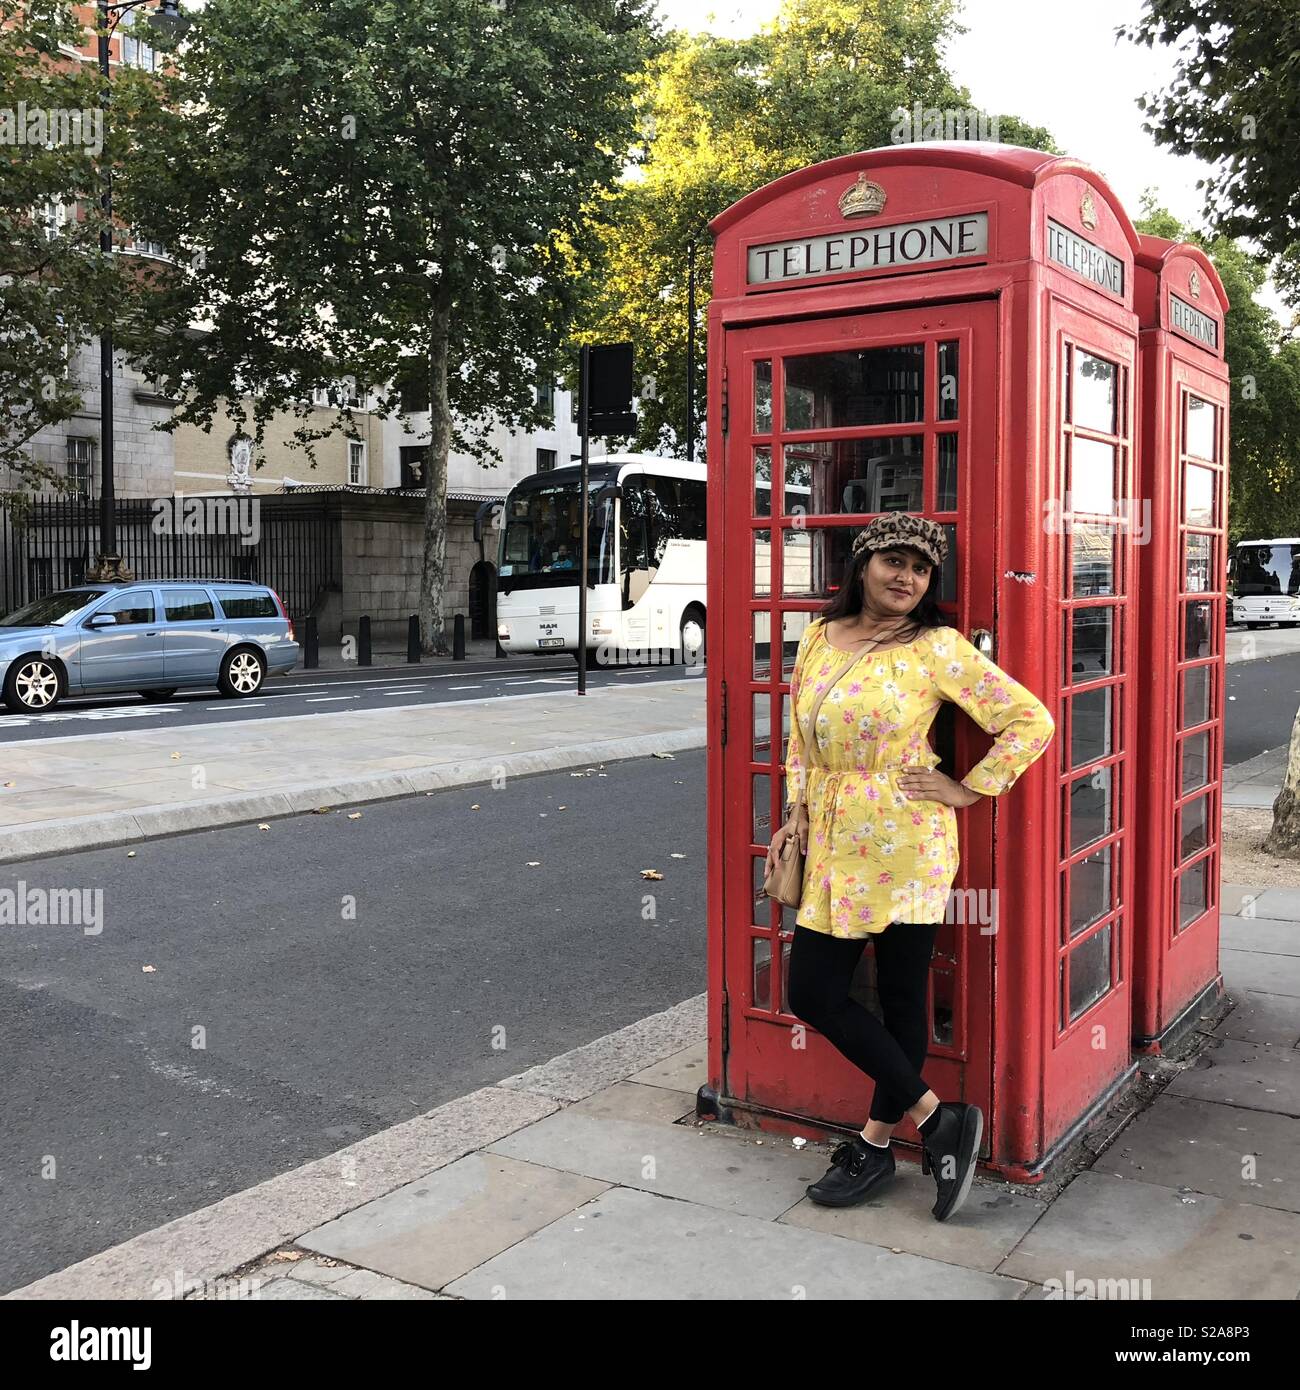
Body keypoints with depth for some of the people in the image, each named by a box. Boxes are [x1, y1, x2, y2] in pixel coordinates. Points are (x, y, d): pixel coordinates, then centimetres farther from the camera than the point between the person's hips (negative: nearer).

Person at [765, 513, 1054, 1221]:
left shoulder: (937, 648, -9)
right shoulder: (818, 638, 8)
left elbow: (1032, 720, -9)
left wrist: (967, 790, -8)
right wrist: (797, 809, 12)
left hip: (905, 847, -6)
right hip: (833, 847, 6)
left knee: (901, 999, 4)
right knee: (814, 992, 5)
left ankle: (876, 1143, 21)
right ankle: (938, 1117, 17)